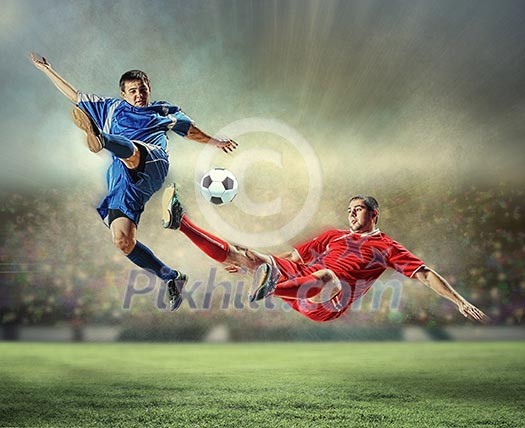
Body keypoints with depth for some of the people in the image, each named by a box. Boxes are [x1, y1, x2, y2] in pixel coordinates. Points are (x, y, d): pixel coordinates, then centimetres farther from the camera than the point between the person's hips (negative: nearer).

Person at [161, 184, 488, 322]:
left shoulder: (386, 246, 18)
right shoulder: (334, 236, 32)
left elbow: (426, 275, 11)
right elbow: (292, 257, 32)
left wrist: (462, 302, 0)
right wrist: (246, 263, 28)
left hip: (331, 301, -5)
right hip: (299, 282, 5)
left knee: (327, 275, -41)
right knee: (249, 255, -9)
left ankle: (271, 287, -69)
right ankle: (180, 221, -17)